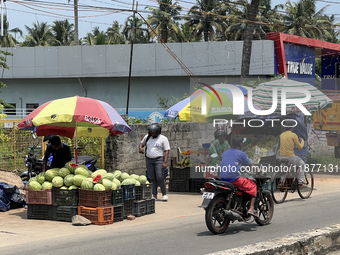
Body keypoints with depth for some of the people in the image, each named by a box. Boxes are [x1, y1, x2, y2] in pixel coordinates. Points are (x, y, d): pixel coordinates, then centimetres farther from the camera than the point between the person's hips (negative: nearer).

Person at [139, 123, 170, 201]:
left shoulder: (163, 139, -6)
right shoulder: (147, 137, 7)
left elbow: (166, 151, -8)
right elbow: (142, 143, 22)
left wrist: (165, 162, -16)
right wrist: (140, 148, -2)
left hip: (159, 160, -4)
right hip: (149, 160, 4)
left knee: (160, 177, -12)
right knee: (152, 178, 1)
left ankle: (164, 194, 1)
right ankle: (154, 195, 2)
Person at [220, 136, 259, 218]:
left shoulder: (225, 153, 15)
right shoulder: (241, 154, -2)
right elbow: (250, 165, 6)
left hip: (223, 180, 7)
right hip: (234, 179, -7)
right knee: (253, 185, 11)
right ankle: (251, 208, -1)